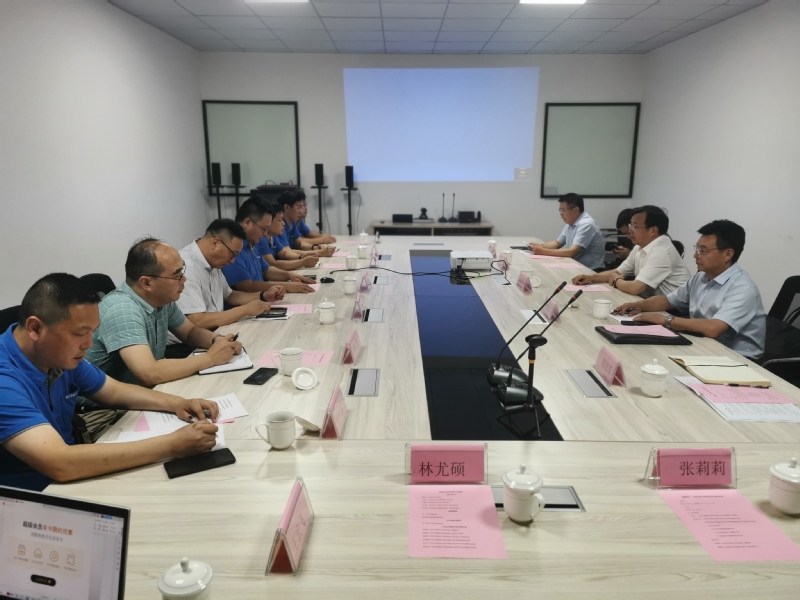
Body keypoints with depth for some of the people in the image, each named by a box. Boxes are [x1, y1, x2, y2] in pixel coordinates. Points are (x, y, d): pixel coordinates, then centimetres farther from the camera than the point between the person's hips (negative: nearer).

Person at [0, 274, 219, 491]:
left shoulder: (60, 355, -3)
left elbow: (115, 391, 11)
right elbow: (61, 464, -38)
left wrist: (176, 403, -6)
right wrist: (172, 445, -35)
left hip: (70, 481, 7)